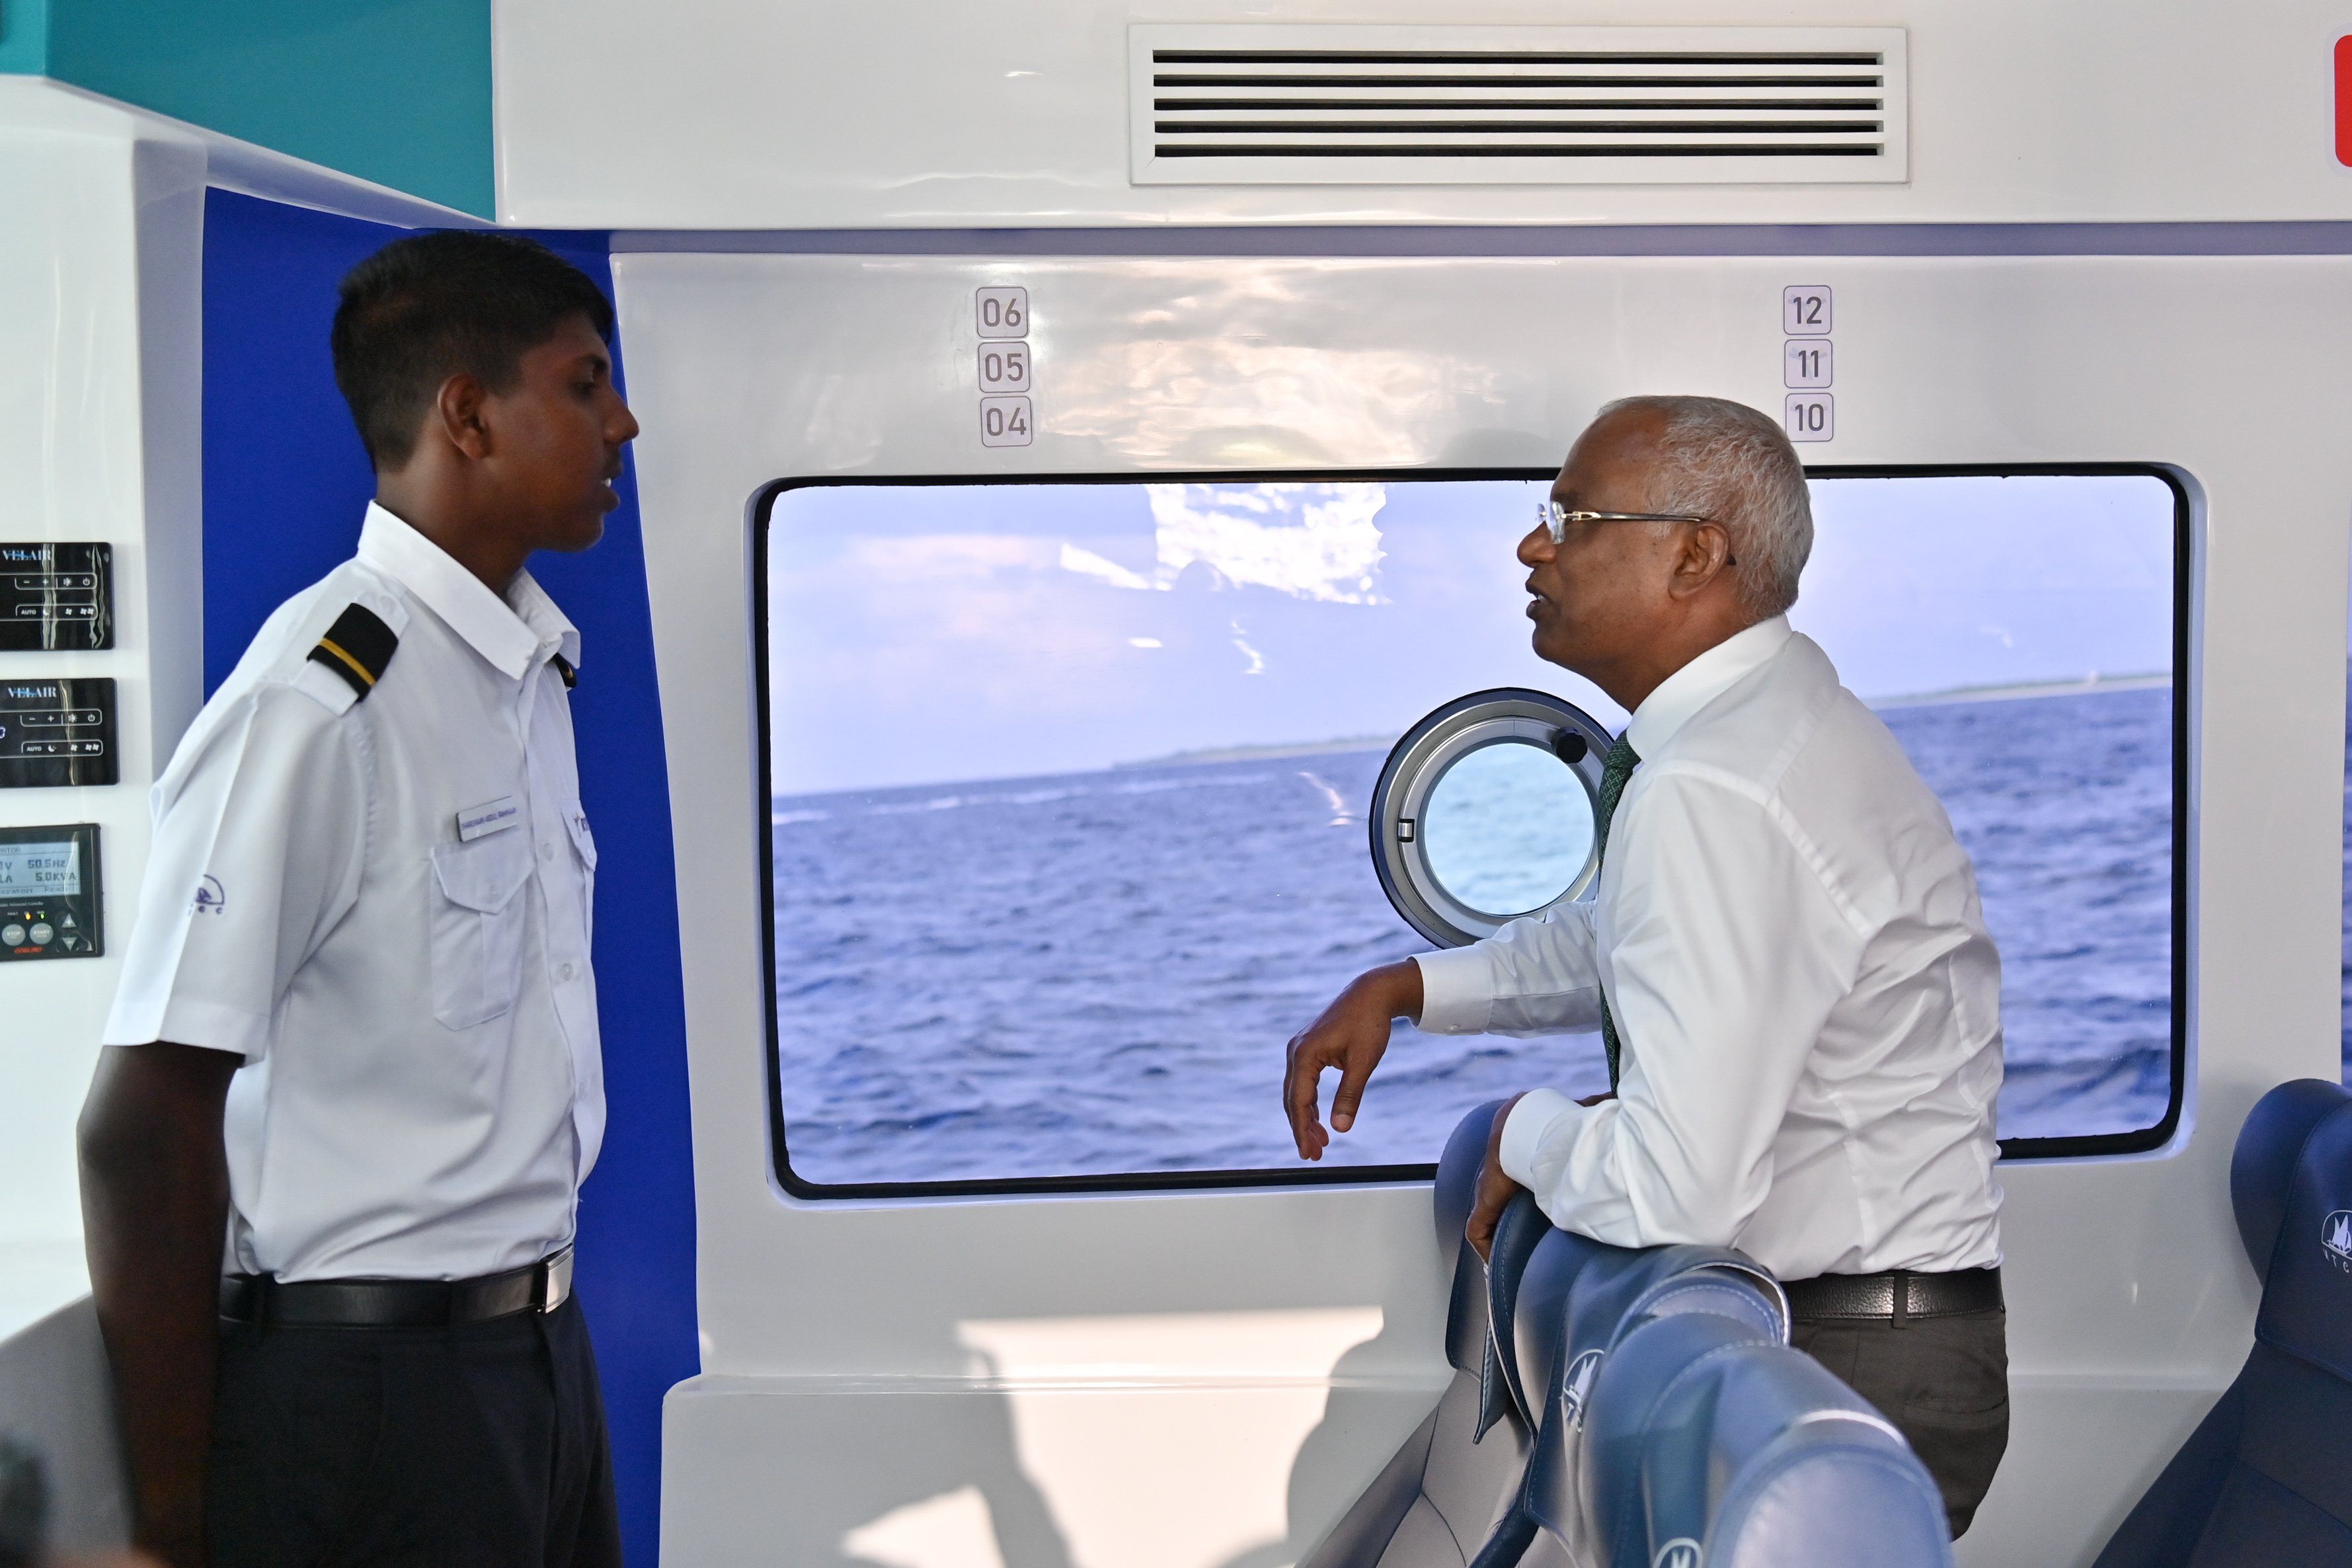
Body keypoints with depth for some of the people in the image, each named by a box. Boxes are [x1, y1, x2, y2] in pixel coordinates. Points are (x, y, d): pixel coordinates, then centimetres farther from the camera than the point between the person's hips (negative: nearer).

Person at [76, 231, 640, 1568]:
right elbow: (148, 1121, -18)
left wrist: (544, 1320, 17)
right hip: (367, 1387, -8)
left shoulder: (535, 672, 9)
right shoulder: (319, 701, -18)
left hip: (541, 1348, 8)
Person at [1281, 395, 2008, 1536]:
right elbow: (1622, 945, 27)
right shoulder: (1776, 717, 9)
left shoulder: (1709, 797, -24)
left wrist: (1526, 1133, -9)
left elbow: (1676, 1187, -30)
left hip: (1851, 1373, -9)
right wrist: (1409, 989, 16)